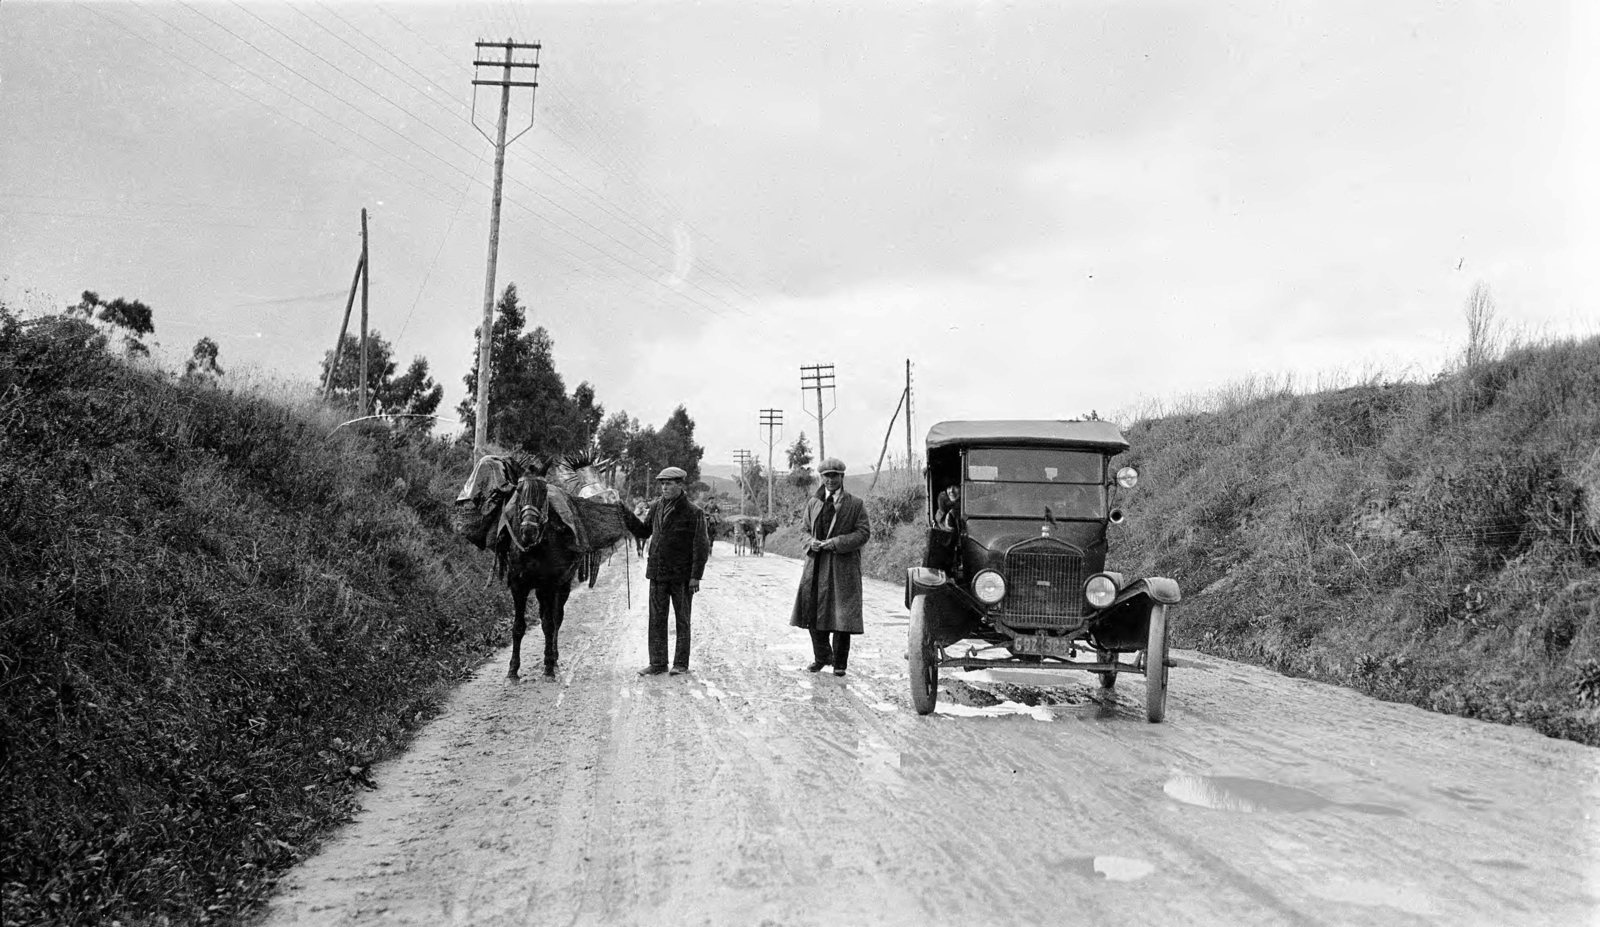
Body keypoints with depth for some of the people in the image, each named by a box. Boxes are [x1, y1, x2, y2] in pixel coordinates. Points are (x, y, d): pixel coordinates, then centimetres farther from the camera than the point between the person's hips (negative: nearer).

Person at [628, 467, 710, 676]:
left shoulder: (693, 512, -8)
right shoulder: (657, 507, 7)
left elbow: (701, 547, -9)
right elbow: (643, 531, 18)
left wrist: (696, 576, -13)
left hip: (682, 576, -5)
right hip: (657, 573, 5)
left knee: (682, 620, 7)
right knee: (657, 620, 6)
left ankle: (681, 663, 15)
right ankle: (657, 664, 12)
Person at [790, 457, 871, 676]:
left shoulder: (855, 504, -1)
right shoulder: (813, 503, 11)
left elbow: (864, 533, -6)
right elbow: (805, 529, 17)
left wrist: (836, 543, -16)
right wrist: (812, 542, -6)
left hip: (843, 566, -4)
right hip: (817, 565, 4)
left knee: (841, 614, -3)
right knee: (813, 610, 7)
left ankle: (840, 662, 9)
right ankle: (821, 656, 24)